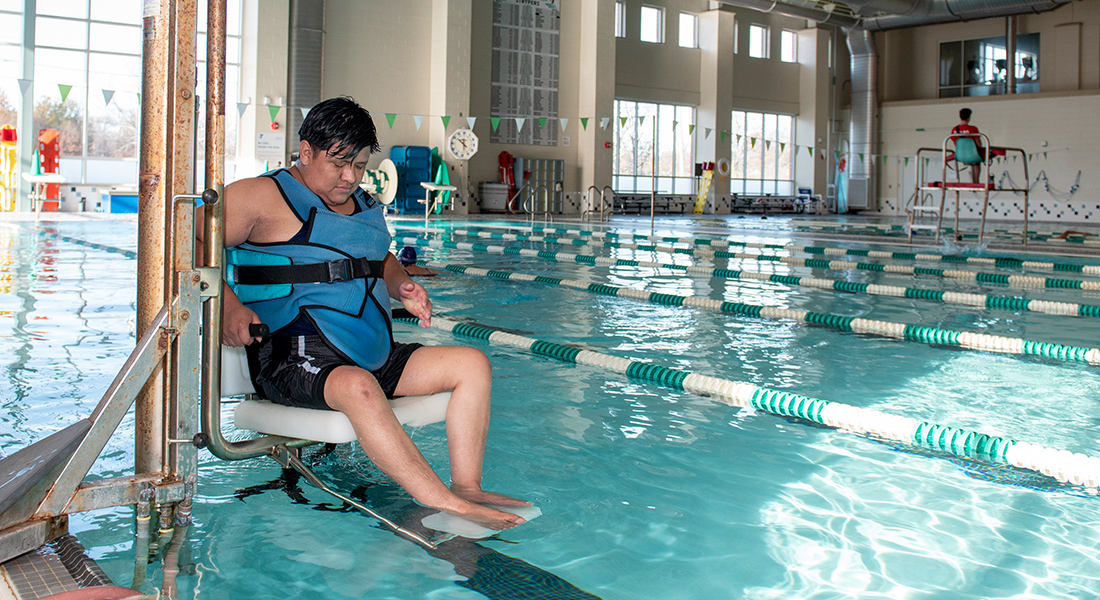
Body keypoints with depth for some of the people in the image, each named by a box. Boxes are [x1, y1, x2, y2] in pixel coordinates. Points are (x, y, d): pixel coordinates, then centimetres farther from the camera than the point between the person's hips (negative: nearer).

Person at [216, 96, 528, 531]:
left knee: (472, 364, -5)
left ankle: (467, 487, -15)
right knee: (358, 387, -40)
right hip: (293, 360, -8)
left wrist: (402, 287, 12)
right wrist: (227, 304, -24)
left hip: (374, 356, 8)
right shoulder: (263, 196, -3)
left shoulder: (363, 205, 20)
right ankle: (444, 505, -39)